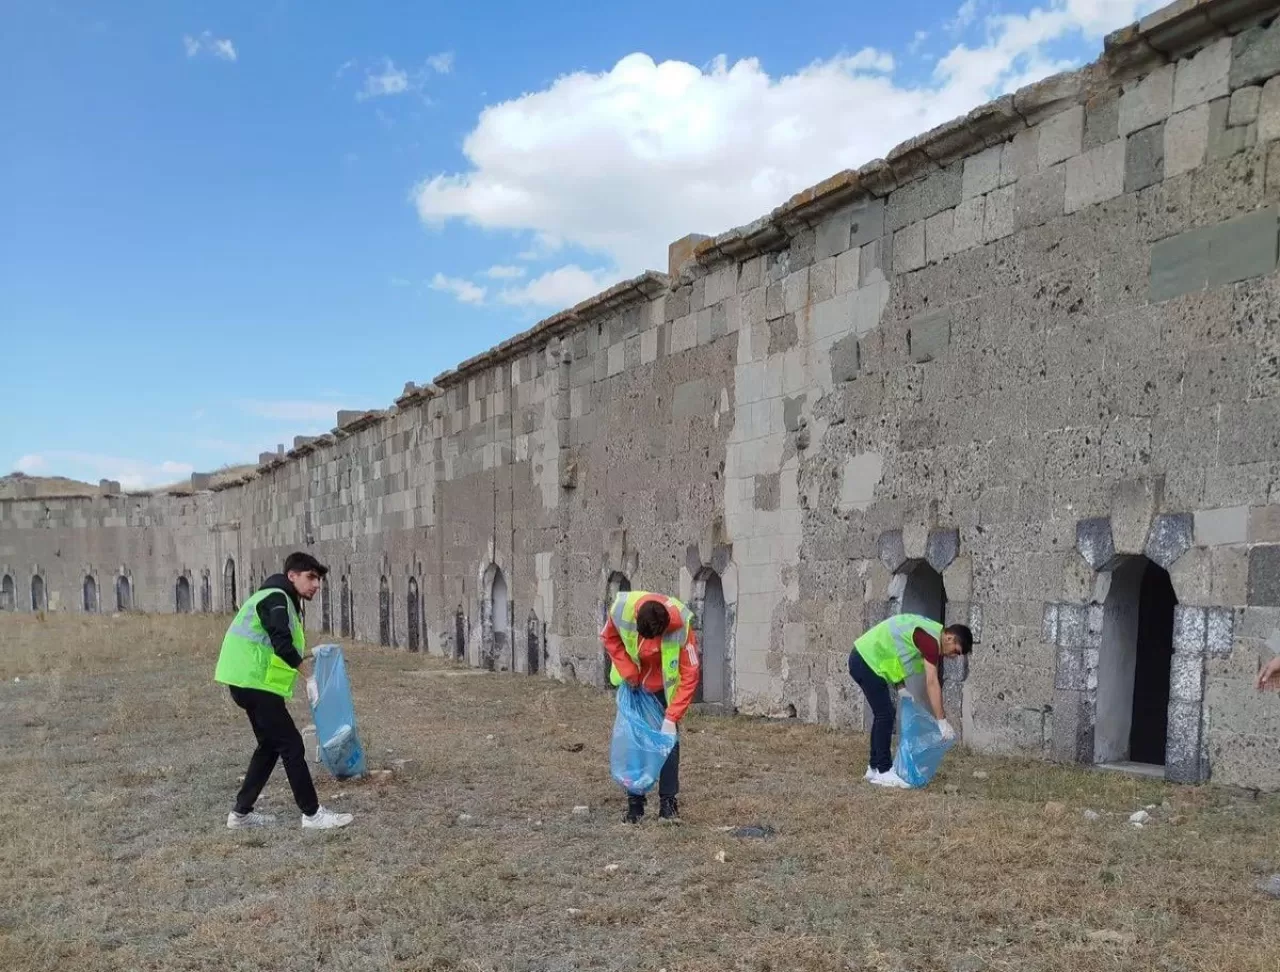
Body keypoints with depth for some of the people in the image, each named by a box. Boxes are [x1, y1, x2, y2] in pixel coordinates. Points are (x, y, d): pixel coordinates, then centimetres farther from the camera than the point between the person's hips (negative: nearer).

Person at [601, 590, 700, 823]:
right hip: (634, 684, 2)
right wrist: (627, 671, -17)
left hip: (665, 687, -2)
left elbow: (689, 676, -27)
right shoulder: (621, 609, -30)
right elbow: (610, 639, -7)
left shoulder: (681, 626, -35)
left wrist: (672, 717, -30)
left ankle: (668, 802, 5)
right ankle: (635, 802, 9)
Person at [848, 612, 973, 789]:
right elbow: (932, 683, -22)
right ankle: (884, 772, -1)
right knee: (885, 715, -7)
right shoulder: (930, 640, -18)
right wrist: (942, 721, -21)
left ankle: (874, 768, 21)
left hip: (865, 659, 11)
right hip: (867, 661, -11)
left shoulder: (930, 637, 13)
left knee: (883, 714, 15)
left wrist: (901, 688, 6)